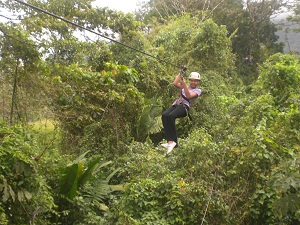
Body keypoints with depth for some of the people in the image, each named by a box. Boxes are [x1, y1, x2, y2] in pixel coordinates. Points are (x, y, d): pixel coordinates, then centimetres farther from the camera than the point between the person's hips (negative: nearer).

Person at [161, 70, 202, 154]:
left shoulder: (197, 90, 12)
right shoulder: (184, 86, 27)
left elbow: (189, 96, -8)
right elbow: (175, 83, 10)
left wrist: (184, 83, -14)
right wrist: (180, 73, 15)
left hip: (184, 107, -5)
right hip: (175, 104, 5)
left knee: (171, 116, -35)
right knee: (164, 115, -29)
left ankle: (172, 141, -33)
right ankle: (170, 141, -35)